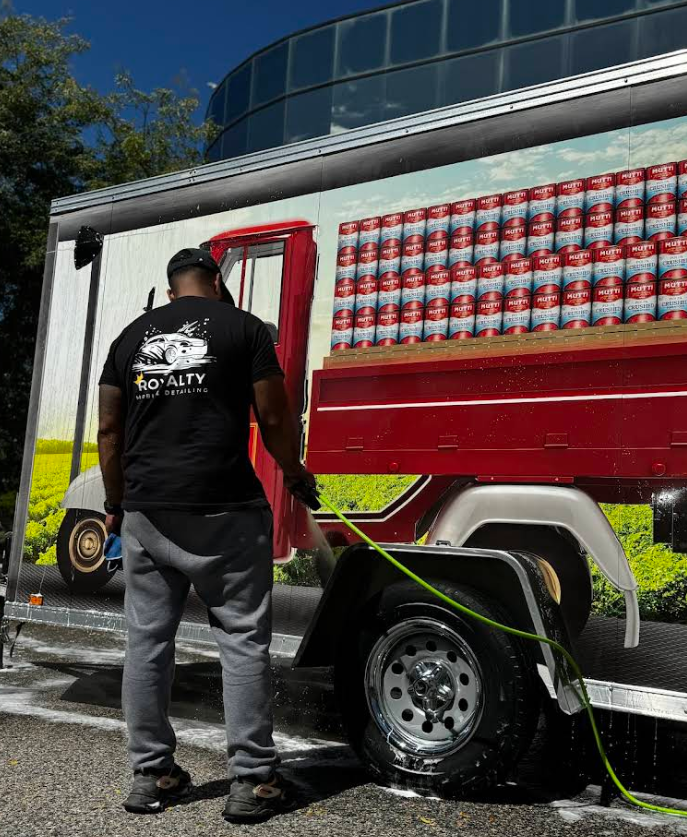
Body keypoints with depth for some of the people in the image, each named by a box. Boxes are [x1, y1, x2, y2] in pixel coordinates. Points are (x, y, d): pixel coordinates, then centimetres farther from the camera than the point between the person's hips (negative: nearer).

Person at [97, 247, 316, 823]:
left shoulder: (131, 336, 14)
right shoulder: (244, 327, 2)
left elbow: (110, 430, 13)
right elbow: (274, 418, -1)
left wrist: (116, 504, 23)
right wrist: (296, 475, 15)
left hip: (145, 513, 5)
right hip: (224, 512, -4)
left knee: (146, 641, 12)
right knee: (243, 641, 3)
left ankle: (151, 776, 21)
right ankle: (252, 781, 6)